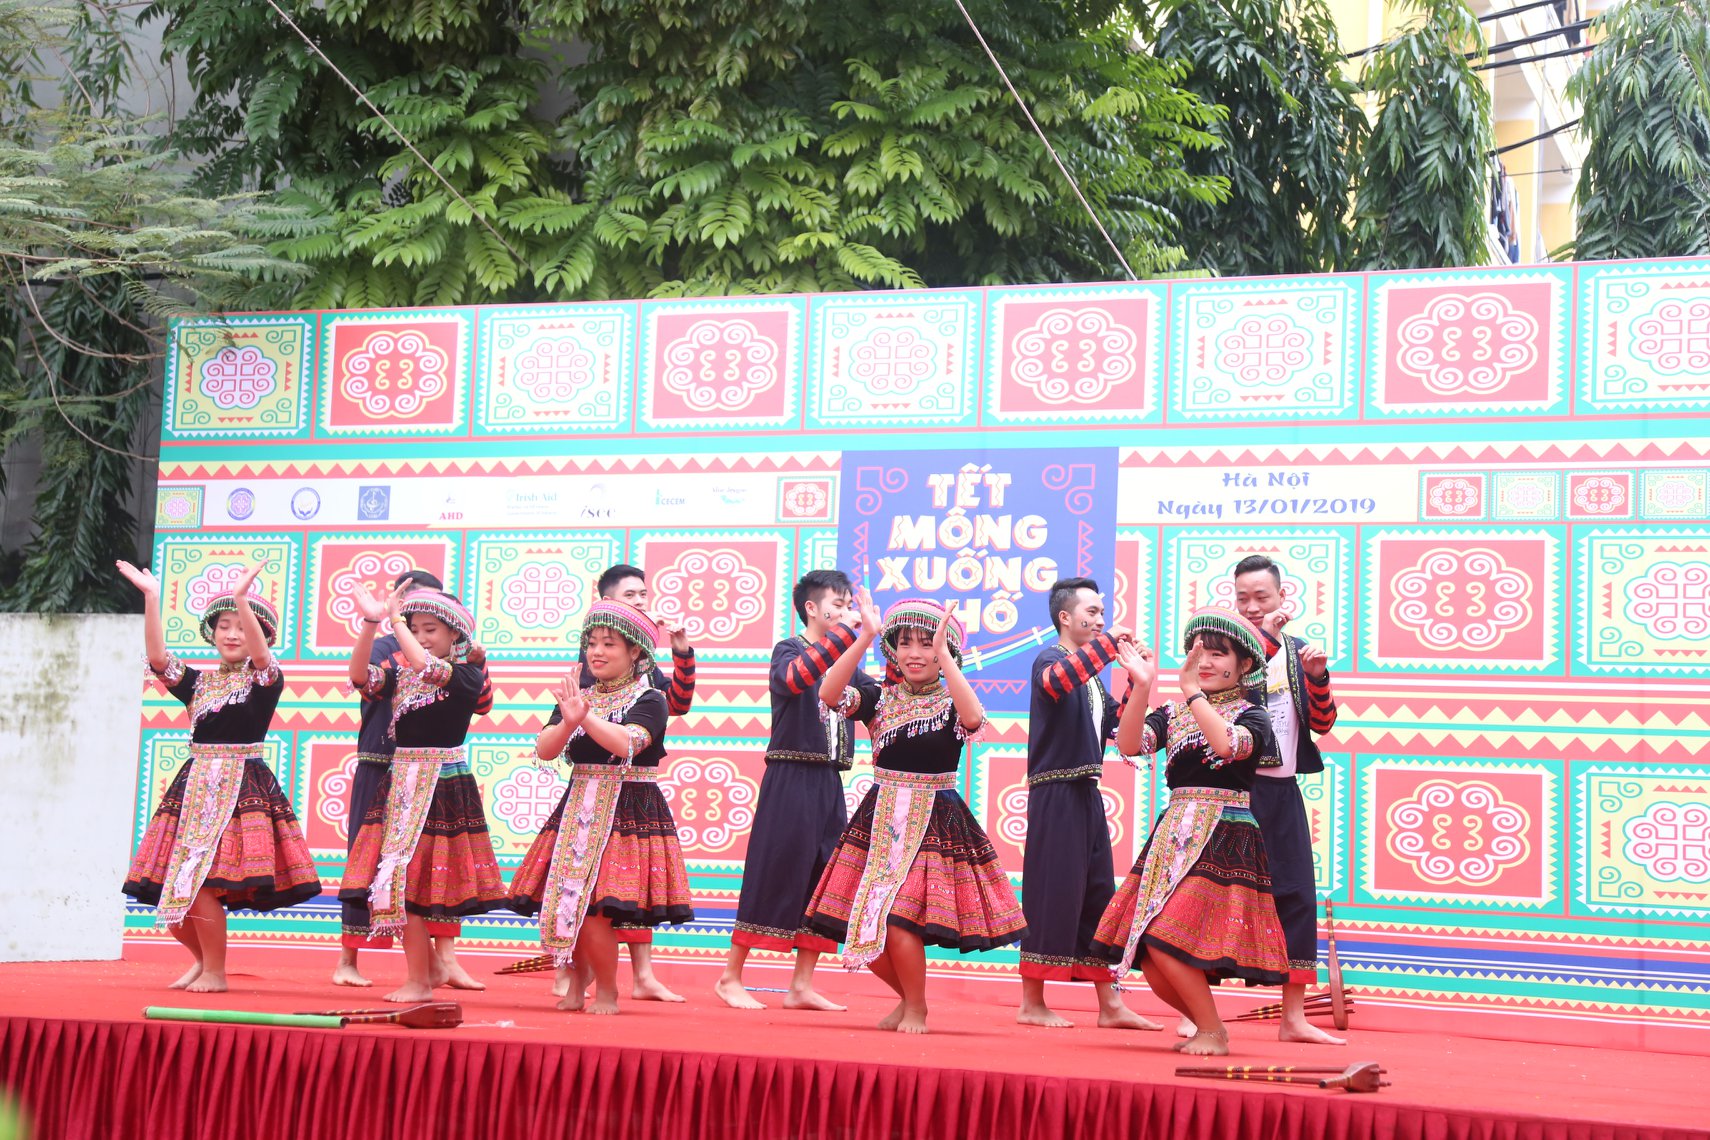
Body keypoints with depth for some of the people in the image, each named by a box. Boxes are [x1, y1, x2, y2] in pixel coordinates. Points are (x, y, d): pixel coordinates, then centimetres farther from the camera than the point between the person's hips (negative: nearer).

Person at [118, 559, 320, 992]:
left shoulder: (264, 679, 1)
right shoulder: (197, 681, 13)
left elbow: (260, 654, -21)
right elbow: (157, 657, -2)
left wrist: (242, 598, -32)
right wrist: (151, 597, -11)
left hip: (242, 784, -5)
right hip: (195, 784, 5)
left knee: (201, 882, -14)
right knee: (175, 885, 4)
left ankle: (215, 972, 3)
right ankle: (204, 958, 29)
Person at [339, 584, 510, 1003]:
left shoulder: (468, 674, -6)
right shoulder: (399, 670, 9)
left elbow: (428, 668, -25)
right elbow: (360, 676, -9)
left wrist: (394, 619, -18)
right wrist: (370, 622, -21)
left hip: (444, 786, -5)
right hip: (400, 781, 6)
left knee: (409, 876, -8)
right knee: (402, 880, 5)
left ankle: (419, 982, 0)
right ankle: (428, 971, 17)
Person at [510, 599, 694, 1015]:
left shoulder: (649, 700, -3)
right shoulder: (576, 697, 12)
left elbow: (628, 743, -22)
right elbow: (544, 750, -1)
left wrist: (586, 717, -25)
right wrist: (568, 721, -19)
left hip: (627, 812, -5)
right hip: (577, 809, 5)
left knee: (592, 909, -15)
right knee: (560, 902, 1)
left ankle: (607, 992, 5)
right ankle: (575, 985, 22)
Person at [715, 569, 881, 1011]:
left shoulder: (846, 664, 17)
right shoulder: (789, 649, -3)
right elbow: (794, 677, -28)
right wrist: (847, 632, -29)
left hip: (829, 784, 7)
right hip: (790, 779, -7)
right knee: (774, 875, -7)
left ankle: (801, 986, 10)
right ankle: (730, 978, 2)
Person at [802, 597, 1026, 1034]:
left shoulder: (951, 704, -2)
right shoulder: (882, 699, 5)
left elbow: (973, 718, -27)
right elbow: (829, 693, -12)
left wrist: (943, 655, -27)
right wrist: (865, 638, -18)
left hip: (934, 822, -4)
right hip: (880, 818, 4)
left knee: (896, 918, -17)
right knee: (861, 921, 3)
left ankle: (917, 1009, 7)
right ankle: (908, 996, 30)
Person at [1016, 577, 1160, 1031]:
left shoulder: (1089, 670, 19)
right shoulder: (1050, 658, -8)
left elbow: (1114, 722, 17)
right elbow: (1056, 682, -32)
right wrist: (1107, 641, -29)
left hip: (1086, 794, 9)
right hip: (1055, 794, -9)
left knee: (1098, 896, 9)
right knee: (1052, 895, -6)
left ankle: (1110, 1005, 12)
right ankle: (1031, 1004, 2)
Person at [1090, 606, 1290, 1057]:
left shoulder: (1251, 716, 1)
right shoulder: (1172, 714, 12)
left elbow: (1228, 745, -22)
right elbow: (1129, 744, -6)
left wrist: (1192, 690, -20)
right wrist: (1142, 687, -18)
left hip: (1224, 838, -5)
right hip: (1172, 836, 5)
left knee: (1165, 942, -20)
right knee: (1154, 967, 1)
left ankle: (1212, 1033, -2)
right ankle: (1207, 1025, 26)